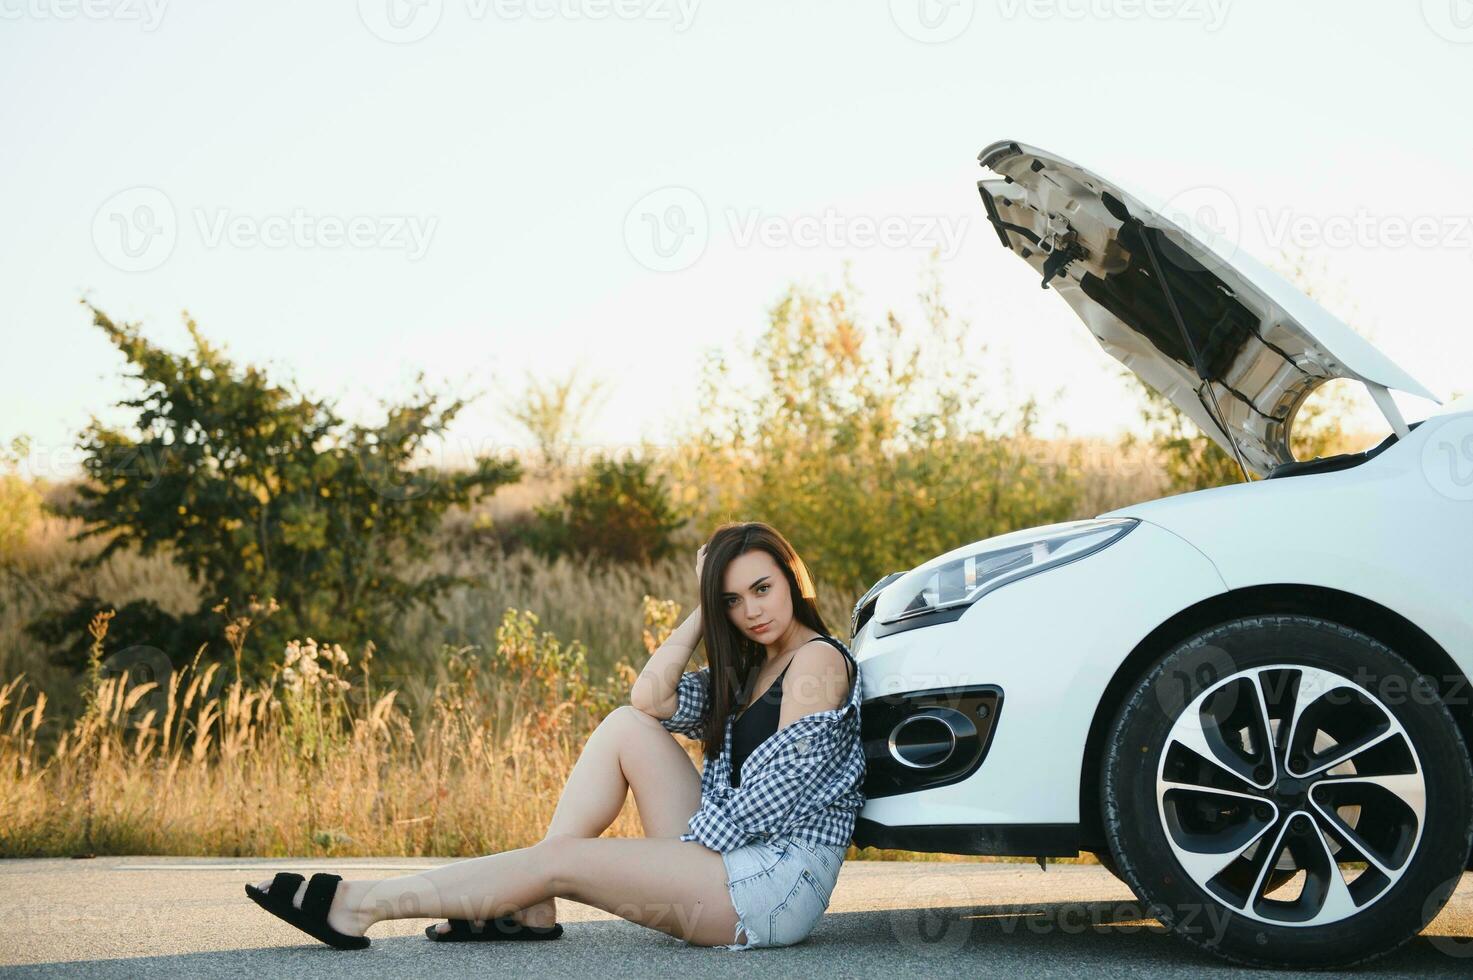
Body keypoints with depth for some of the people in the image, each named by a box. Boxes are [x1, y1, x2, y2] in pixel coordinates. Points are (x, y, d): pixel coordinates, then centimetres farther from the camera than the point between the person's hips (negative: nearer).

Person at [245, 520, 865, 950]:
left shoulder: (818, 660, -9)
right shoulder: (748, 669, 19)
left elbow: (773, 790, -16)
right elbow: (651, 699, 3)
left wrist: (686, 848, -11)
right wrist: (703, 613, 4)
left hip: (780, 882, -8)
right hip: (729, 854, 8)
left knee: (560, 860, -14)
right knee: (626, 726, -2)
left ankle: (357, 907, -8)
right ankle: (531, 908, -5)